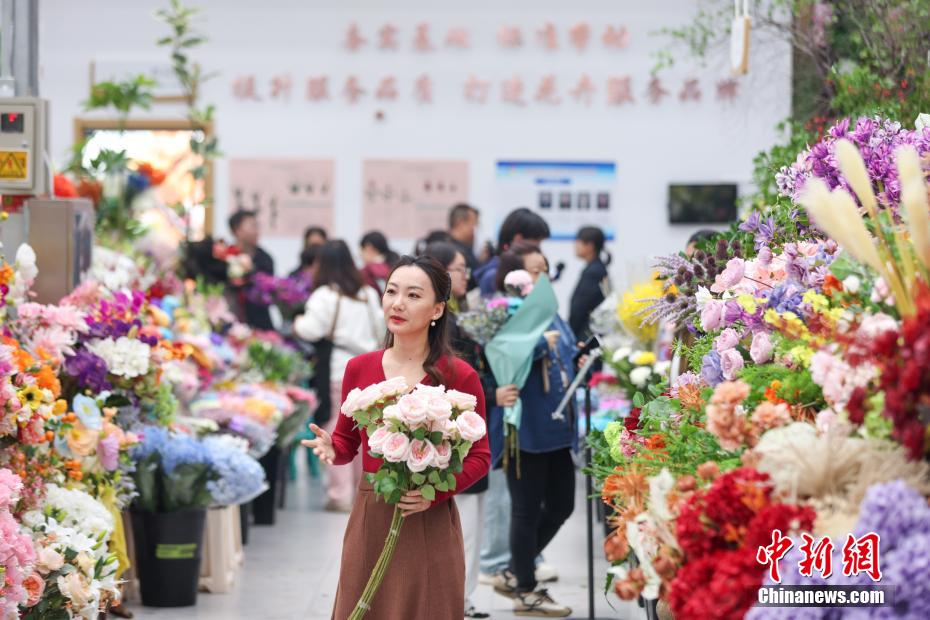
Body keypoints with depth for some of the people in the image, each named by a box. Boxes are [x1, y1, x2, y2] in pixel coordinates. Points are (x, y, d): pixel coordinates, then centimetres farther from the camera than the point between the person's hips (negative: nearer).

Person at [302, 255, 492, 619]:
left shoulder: (459, 376, -7)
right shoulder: (359, 369, 4)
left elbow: (479, 458, -2)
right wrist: (330, 449, -8)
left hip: (429, 524, -3)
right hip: (370, 520, 3)